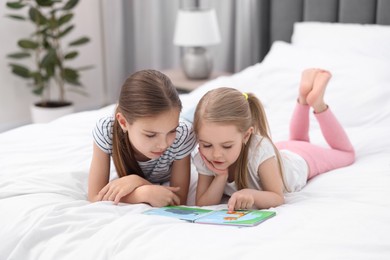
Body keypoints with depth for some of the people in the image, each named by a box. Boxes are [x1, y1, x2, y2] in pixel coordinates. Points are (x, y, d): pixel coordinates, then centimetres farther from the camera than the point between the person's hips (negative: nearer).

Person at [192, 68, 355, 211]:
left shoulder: (259, 148, -48)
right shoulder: (204, 159, -36)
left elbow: (278, 198, -41)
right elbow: (202, 204, -31)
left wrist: (252, 194, -61)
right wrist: (221, 175, -45)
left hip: (302, 159, -4)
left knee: (346, 153, 30)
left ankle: (317, 103, 26)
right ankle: (304, 98, 39)